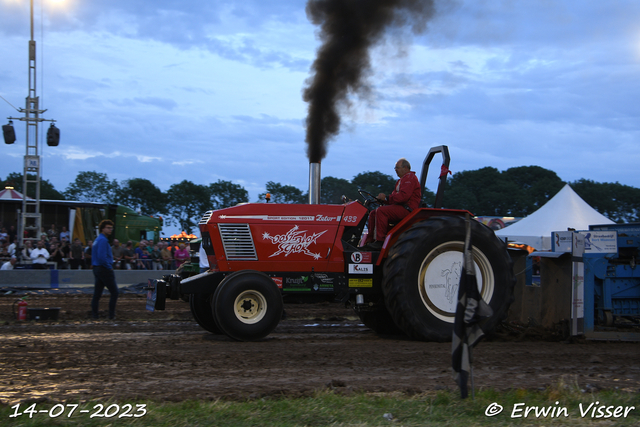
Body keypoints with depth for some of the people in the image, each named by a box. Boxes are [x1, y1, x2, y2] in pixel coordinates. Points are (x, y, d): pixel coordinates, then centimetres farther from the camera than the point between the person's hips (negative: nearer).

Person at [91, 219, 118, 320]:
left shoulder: (98, 240, 17)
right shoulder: (103, 240, -15)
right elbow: (102, 257, -24)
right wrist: (109, 267, -13)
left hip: (97, 269, 10)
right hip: (104, 270, -10)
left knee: (97, 293, 9)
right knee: (114, 292, -4)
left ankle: (94, 314, 9)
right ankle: (111, 315, -4)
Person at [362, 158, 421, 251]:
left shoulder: (410, 178, -7)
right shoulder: (401, 180, 27)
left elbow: (403, 196, -21)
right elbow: (394, 197, 24)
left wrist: (386, 198, -16)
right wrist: (383, 199, 4)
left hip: (407, 209, -11)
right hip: (399, 208, 11)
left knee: (381, 211, -28)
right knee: (373, 214, 3)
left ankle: (379, 241, -31)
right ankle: (370, 241, -4)